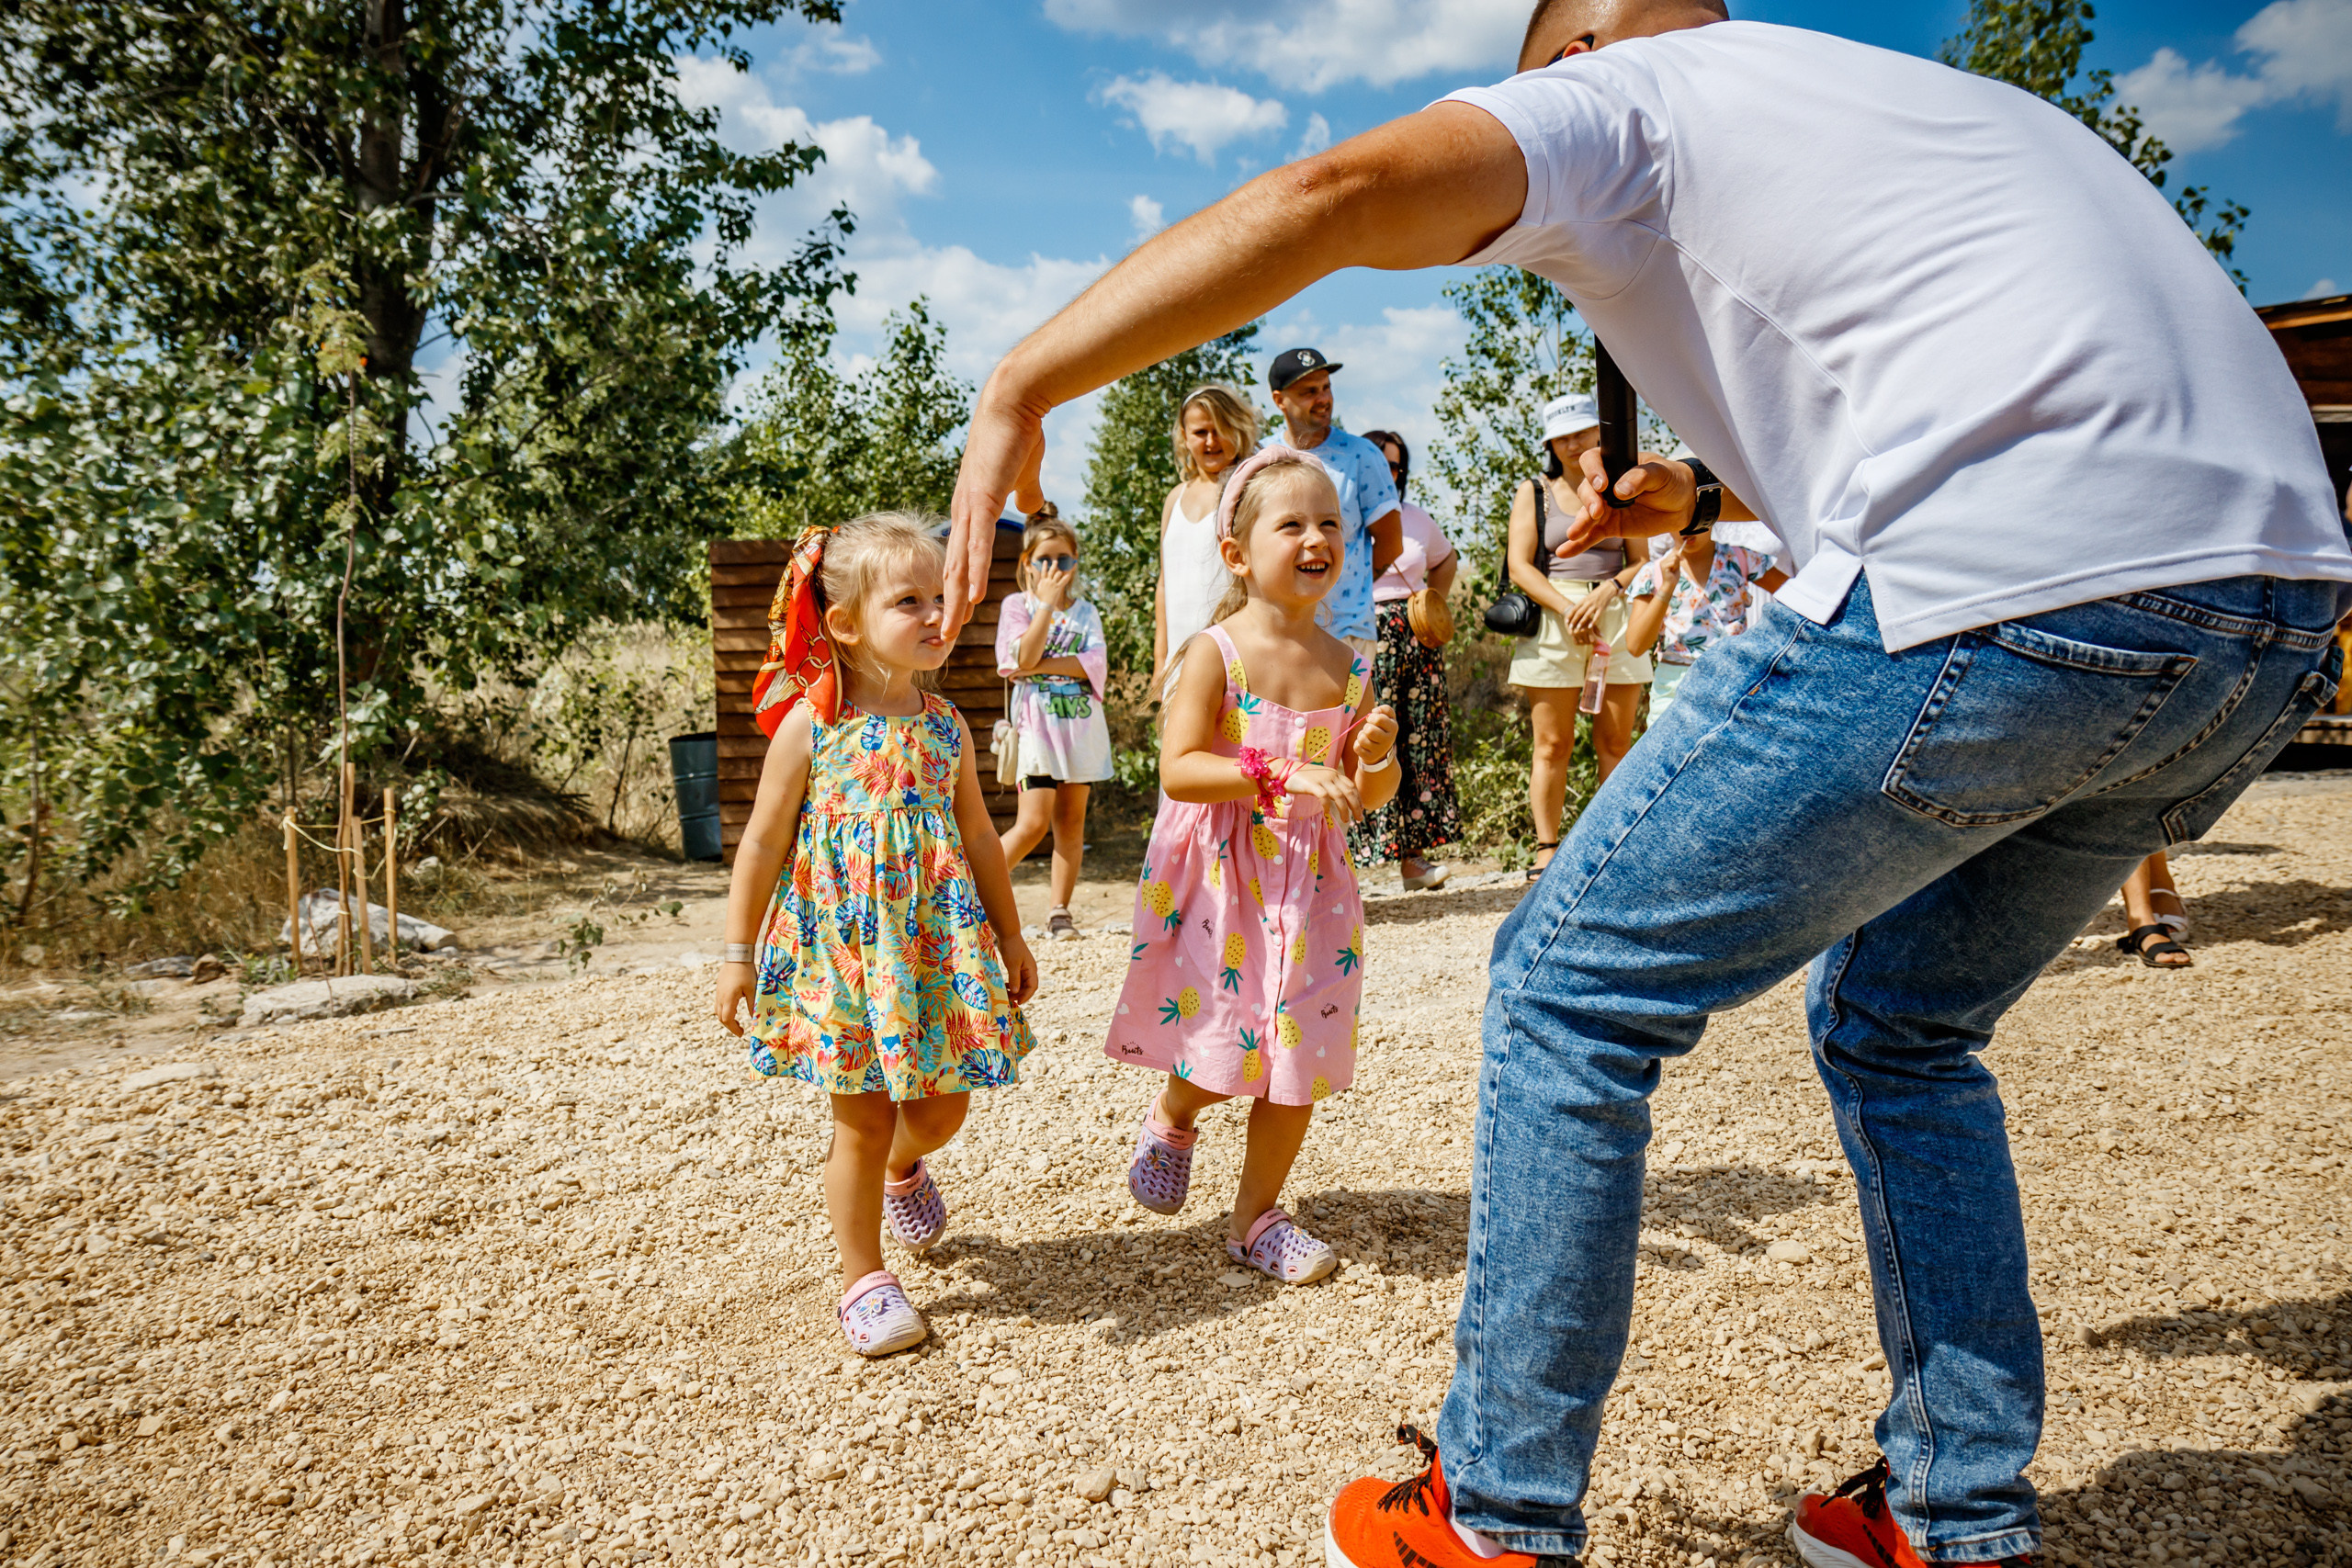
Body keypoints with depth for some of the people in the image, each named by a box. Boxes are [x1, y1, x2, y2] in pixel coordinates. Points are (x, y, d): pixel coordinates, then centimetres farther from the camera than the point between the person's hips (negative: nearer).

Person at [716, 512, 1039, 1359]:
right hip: (838, 947, -4)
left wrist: (1009, 937, 15)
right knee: (863, 1122, 4)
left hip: (935, 944, 4)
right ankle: (863, 1279, 23)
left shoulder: (944, 725, 3)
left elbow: (978, 837, 12)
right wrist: (739, 955, -4)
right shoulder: (810, 725, -9)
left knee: (942, 1105, 11)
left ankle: (902, 1168, 47)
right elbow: (763, 844, -5)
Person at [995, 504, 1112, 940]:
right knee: (1034, 822, -12)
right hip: (1037, 722, -4)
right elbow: (1024, 657, -14)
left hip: (1081, 724, 4)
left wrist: (1040, 666, -14)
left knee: (1071, 820, 5)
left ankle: (1060, 912, 13)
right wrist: (1047, 601, -11)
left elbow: (1096, 665, -5)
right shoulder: (1016, 605, 3)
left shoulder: (1085, 612, 11)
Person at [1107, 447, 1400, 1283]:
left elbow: (1368, 797, 9)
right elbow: (1178, 771, -20)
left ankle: (1257, 1215, 26)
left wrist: (1376, 755, -13)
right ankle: (1170, 1116, 37)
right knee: (1217, 1052, -1)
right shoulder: (1216, 652, -11)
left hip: (1308, 881, 4)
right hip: (1219, 875, -4)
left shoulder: (1347, 667, 3)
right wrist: (1281, 774, -28)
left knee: (1299, 1053, 7)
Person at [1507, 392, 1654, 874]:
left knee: (1616, 740, 2)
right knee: (1553, 744, -3)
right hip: (1553, 619, -2)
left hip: (1617, 617, 2)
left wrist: (1607, 590, -11)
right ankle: (1547, 850, 2)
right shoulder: (1534, 492, 8)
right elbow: (1519, 566, -1)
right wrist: (1567, 608, -14)